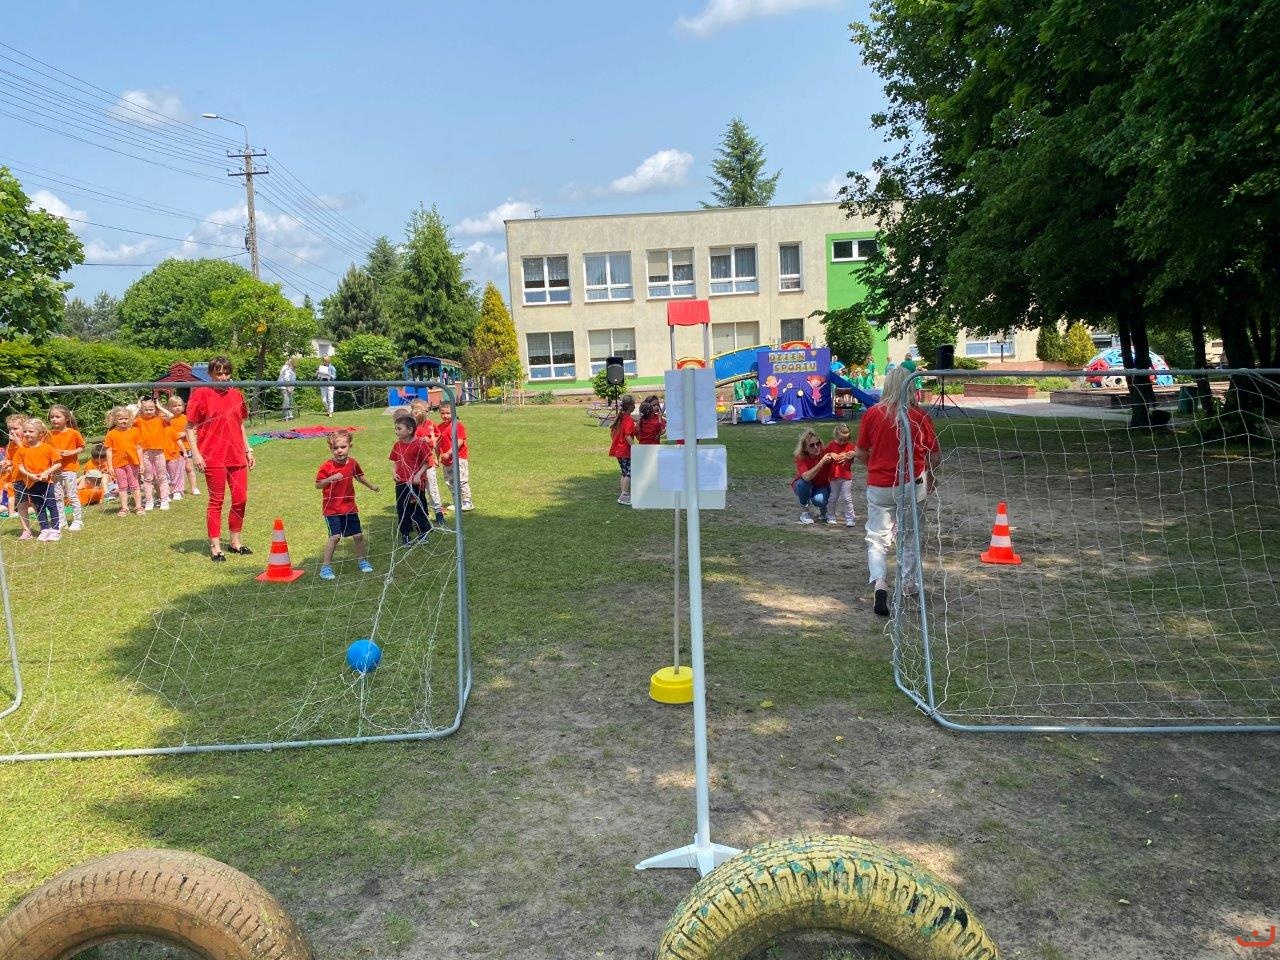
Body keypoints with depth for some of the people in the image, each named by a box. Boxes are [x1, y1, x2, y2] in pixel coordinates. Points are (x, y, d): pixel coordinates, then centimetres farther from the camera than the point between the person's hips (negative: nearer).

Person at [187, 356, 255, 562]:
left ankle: (235, 542, 24)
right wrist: (196, 454, -14)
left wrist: (248, 450, 18)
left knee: (241, 499, 8)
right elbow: (190, 428, -6)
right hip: (214, 458, -5)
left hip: (237, 456, 6)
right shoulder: (201, 394, -5)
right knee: (216, 501, 1)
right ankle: (215, 547, 10)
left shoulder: (236, 395, 12)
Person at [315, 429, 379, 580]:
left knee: (358, 535, 9)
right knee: (335, 536, -15)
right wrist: (331, 478, -31)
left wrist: (371, 487, 35)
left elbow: (359, 476, 20)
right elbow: (318, 485, -14)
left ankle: (363, 561, 30)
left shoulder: (353, 462, 0)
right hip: (332, 508, -5)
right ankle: (325, 567, -4)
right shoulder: (326, 466, -14)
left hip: (349, 507, 5)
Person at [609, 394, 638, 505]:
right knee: (629, 473, -4)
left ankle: (622, 494, 20)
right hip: (626, 450, -9)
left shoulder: (619, 417, 9)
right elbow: (628, 436, -23)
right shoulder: (629, 419, -16)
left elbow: (612, 432, 14)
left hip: (618, 449, 9)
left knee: (624, 473, 17)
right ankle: (624, 496, -6)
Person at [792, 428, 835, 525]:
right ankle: (805, 511, -13)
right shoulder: (800, 457, -26)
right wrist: (821, 462, -49)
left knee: (819, 500, -32)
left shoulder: (825, 454, -22)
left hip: (821, 486, 0)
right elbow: (806, 477, -43)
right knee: (803, 482, -35)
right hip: (804, 487, 0)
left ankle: (823, 509, 6)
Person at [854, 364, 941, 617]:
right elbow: (935, 458, -1)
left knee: (877, 538, 4)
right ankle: (909, 584, 30)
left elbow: (860, 453, 1)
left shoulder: (872, 414, -6)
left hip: (879, 486, -1)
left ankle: (879, 582, -18)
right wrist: (929, 473, 21)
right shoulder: (921, 416, -6)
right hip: (912, 485, 1)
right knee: (910, 536, 18)